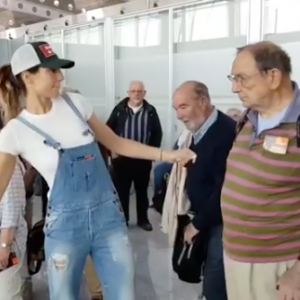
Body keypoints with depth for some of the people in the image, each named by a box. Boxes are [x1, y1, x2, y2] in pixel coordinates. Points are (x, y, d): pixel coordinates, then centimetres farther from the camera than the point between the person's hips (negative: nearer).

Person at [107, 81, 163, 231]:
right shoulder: (119, 109, -3)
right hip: (121, 158, 0)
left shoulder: (150, 111, -1)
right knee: (121, 190, 8)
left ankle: (143, 219, 27)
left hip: (143, 158, 1)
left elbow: (157, 133, 5)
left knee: (142, 190, 13)